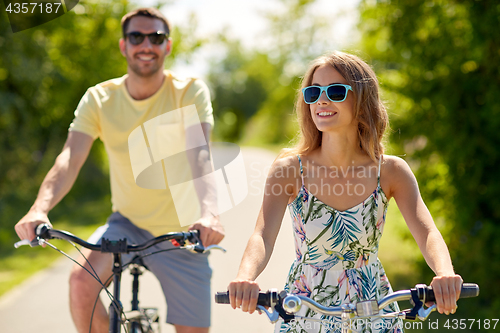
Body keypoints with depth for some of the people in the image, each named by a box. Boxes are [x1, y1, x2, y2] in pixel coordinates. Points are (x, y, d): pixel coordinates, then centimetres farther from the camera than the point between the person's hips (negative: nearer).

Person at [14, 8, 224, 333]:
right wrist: (39, 208, -39)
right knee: (81, 280, -28)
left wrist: (209, 211, -48)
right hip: (128, 224, 1)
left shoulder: (190, 92, -12)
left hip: (181, 234, -1)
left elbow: (199, 152, -29)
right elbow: (70, 159, -19)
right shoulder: (99, 99, -6)